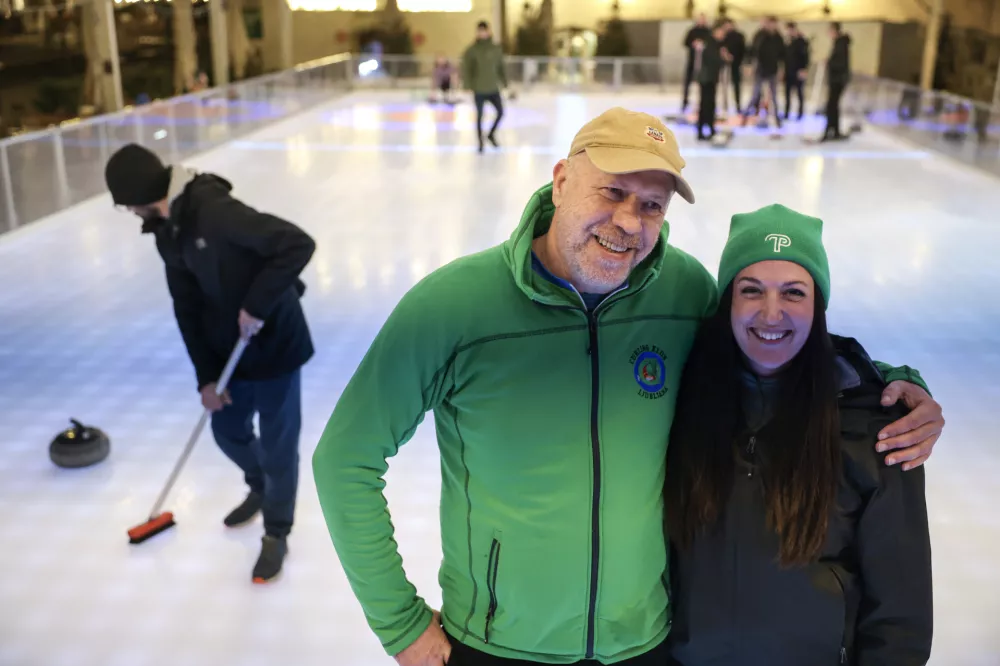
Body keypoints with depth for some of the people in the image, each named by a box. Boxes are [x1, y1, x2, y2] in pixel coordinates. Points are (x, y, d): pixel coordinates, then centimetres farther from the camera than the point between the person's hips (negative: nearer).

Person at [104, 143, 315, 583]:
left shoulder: (215, 210, -26)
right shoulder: (165, 232, 2)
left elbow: (298, 244, -31)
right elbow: (187, 306, 5)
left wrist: (258, 305, -28)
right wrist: (206, 376, 0)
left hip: (275, 344, -8)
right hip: (229, 348, 8)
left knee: (277, 444, 5)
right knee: (227, 431, 20)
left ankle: (276, 534, 26)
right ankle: (260, 488, 51)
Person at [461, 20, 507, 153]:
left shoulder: (496, 49, 3)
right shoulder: (472, 50, -8)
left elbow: (501, 66, 10)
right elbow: (465, 68, -8)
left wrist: (504, 82, 8)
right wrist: (468, 85, -15)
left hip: (494, 88, 4)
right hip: (479, 90, -4)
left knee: (500, 112, 3)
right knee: (480, 116, 2)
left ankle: (491, 134, 27)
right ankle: (480, 142, 17)